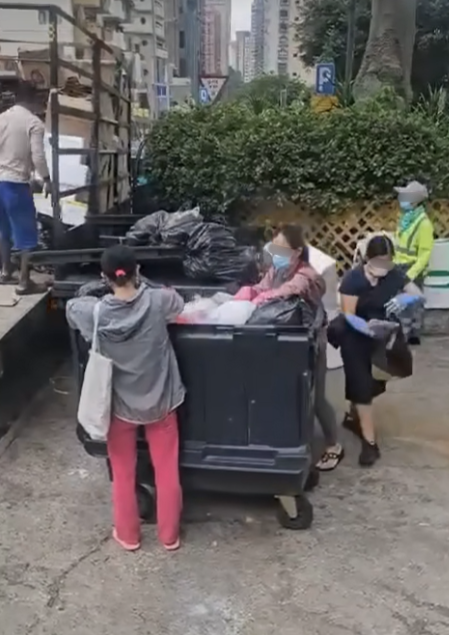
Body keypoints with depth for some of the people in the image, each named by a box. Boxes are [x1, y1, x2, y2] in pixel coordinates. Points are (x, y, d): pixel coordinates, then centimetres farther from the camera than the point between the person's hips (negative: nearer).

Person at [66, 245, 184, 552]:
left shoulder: (95, 313, -20)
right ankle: (170, 535, 32)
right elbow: (180, 304, 6)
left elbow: (71, 305, 5)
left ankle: (128, 535, 37)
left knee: (123, 474, 20)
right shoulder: (158, 302, -20)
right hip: (160, 403, 0)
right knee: (167, 472, 17)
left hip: (120, 406, 0)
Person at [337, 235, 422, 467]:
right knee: (362, 385, -4)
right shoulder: (353, 279, -21)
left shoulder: (395, 275, -9)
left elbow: (418, 296, -5)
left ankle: (353, 416, 42)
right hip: (355, 339, -5)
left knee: (373, 383, 15)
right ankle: (369, 441, 1)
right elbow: (348, 316, -21)